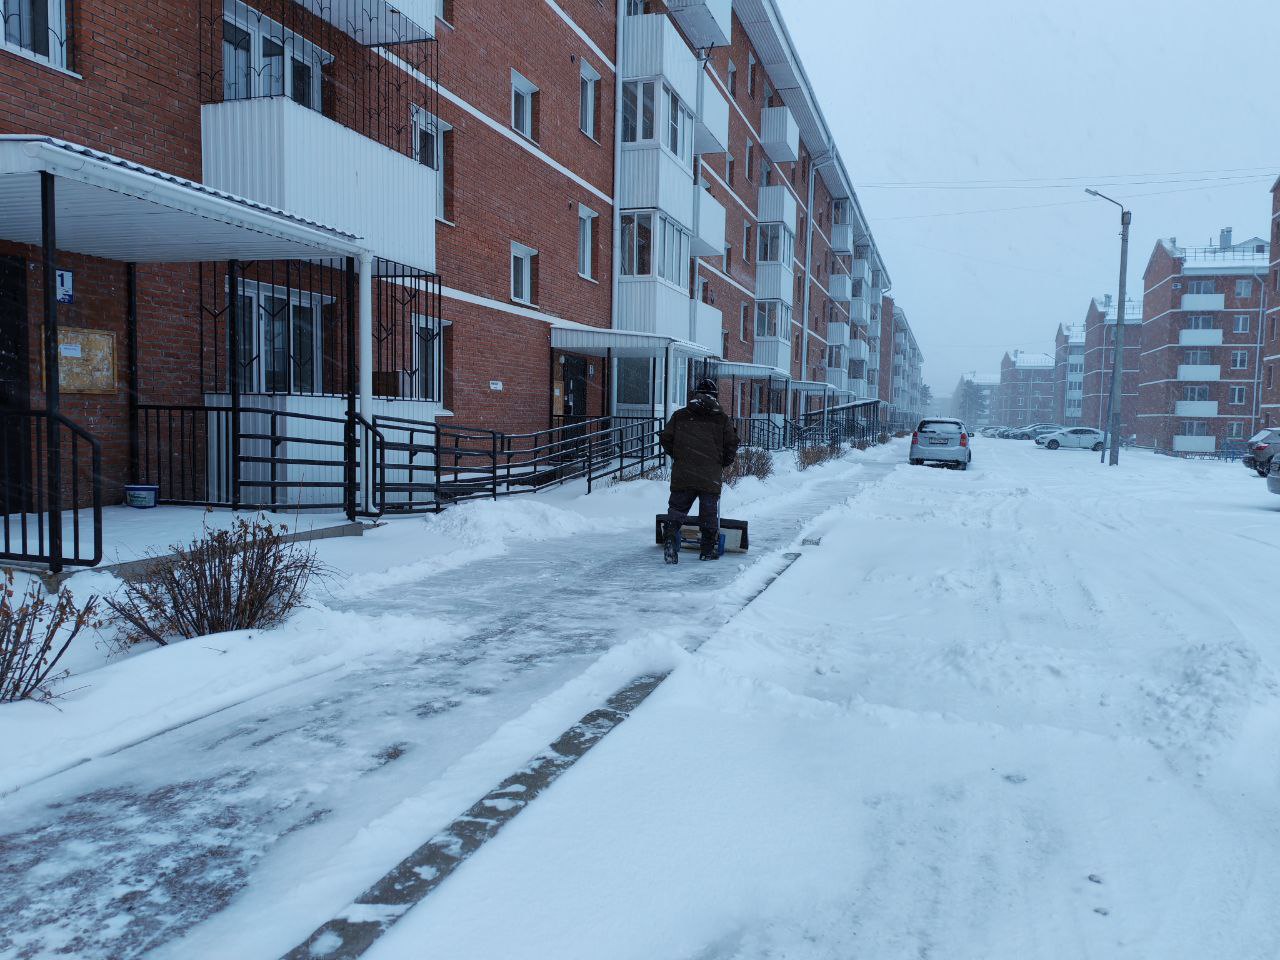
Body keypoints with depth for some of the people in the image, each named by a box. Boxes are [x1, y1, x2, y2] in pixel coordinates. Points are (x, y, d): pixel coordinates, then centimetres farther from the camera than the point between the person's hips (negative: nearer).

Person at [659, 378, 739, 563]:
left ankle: (670, 541, -11)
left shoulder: (679, 416, 4)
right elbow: (731, 447, 2)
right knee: (709, 514, 12)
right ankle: (709, 550, 19)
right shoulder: (723, 420, 2)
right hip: (711, 477, 0)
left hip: (682, 476, 1)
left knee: (676, 509, 8)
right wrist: (722, 463, 20)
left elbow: (665, 438, 6)